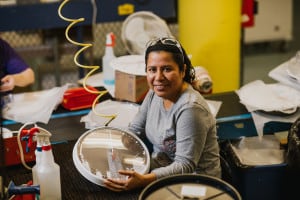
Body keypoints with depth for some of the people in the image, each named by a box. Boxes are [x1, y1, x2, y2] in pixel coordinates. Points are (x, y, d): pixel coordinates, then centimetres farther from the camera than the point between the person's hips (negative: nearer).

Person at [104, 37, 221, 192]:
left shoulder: (190, 108, -25)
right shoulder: (155, 92, -2)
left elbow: (185, 166, -26)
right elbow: (134, 130, 8)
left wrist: (143, 180, -37)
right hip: (159, 170, 7)